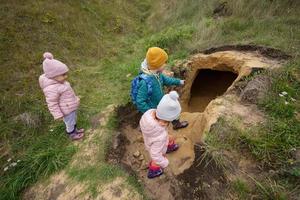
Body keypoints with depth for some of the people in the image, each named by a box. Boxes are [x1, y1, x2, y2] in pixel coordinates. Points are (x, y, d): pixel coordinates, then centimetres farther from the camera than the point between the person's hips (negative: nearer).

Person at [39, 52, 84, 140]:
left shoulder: (61, 82, -2)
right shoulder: (51, 89, -31)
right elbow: (52, 104, -25)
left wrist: (75, 99, 24)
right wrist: (58, 115, -20)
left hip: (72, 107, 9)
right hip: (67, 111, -9)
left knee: (73, 120, 28)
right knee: (70, 123, 14)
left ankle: (74, 129, 50)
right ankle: (72, 134, 37)